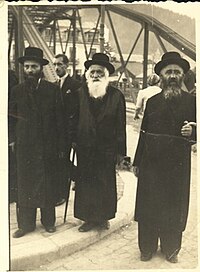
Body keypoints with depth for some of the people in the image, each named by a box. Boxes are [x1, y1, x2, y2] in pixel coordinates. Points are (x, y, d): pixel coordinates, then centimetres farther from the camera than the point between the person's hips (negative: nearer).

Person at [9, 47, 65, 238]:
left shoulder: (52, 90, 0)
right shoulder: (17, 91, 5)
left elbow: (59, 119, 0)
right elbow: (11, 119, 10)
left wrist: (61, 145, -2)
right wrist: (12, 139, 1)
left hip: (47, 145, -1)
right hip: (24, 146, 1)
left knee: (48, 184, 8)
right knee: (25, 184, 5)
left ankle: (48, 221, 23)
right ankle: (26, 223, 17)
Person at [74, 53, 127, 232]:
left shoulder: (116, 96, -4)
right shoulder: (79, 94, 1)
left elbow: (121, 125, -4)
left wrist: (120, 151, -6)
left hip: (107, 148, -1)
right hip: (84, 148, 2)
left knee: (106, 184, 10)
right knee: (85, 183, 8)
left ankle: (103, 217, 26)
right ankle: (88, 218, 23)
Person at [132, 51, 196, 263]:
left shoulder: (191, 101, 1)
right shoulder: (152, 101, 7)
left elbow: (195, 132, 3)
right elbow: (143, 133, 8)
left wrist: (192, 132, -20)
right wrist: (137, 162, 7)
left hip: (178, 165, -1)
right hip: (151, 163, 2)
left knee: (174, 207, 10)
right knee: (148, 206, 8)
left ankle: (171, 249, 28)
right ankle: (147, 248, 25)